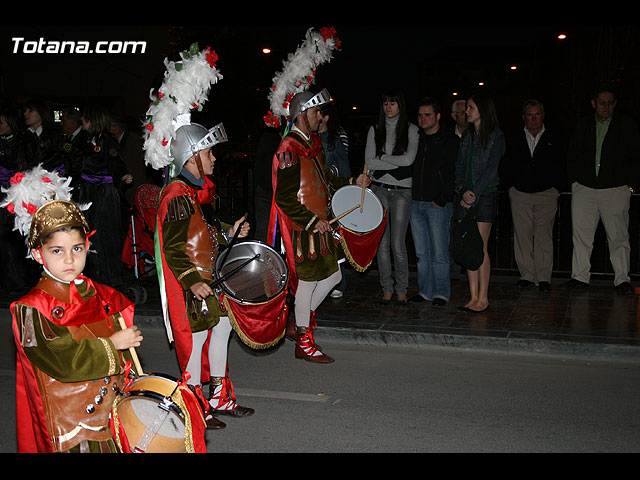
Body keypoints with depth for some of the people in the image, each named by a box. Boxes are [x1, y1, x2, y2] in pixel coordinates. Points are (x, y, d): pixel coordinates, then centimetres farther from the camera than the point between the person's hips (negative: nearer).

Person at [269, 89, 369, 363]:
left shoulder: (314, 143, 12)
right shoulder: (289, 150, -18)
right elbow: (284, 198, -23)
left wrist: (353, 183, 11)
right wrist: (313, 221, -21)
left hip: (319, 226, 9)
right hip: (302, 229, -9)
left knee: (332, 276, 14)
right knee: (307, 283, 0)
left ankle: (298, 324, 29)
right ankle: (304, 343, 16)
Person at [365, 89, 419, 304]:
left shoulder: (411, 130, 4)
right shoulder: (375, 130, 10)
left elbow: (409, 159, -11)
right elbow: (369, 162, -1)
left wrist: (381, 158, -5)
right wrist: (397, 161, -6)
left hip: (402, 191, -2)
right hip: (379, 189, 2)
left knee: (398, 244, -6)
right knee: (382, 244, 2)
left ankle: (401, 290, 8)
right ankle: (387, 289, 13)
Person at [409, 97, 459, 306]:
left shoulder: (449, 140, -2)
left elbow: (453, 173, -7)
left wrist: (441, 199, -12)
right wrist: (410, 196, 7)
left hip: (439, 204, -5)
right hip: (416, 203, 5)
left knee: (439, 253, -3)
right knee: (421, 253, 8)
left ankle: (441, 293, 7)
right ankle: (425, 291, 17)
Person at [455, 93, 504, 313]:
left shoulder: (495, 136, -3)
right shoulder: (467, 136, 16)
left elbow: (491, 169, -9)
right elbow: (459, 166, 13)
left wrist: (474, 193, -13)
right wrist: (462, 190, -3)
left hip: (485, 196, -6)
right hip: (465, 196, 6)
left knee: (480, 248, -7)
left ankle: (483, 298, 1)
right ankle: (474, 297, 10)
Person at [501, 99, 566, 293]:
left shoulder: (553, 140, 10)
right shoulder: (514, 141, 12)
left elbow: (560, 168, 10)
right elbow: (505, 167, 15)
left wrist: (556, 189, 0)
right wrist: (510, 187, 5)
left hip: (547, 194, -1)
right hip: (520, 194, 2)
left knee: (543, 235, -6)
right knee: (522, 235, 0)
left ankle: (543, 277, -2)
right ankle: (527, 275, 8)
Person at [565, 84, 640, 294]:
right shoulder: (582, 125, 11)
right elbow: (572, 155, 15)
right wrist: (574, 180, 7)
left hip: (615, 190, -2)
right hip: (584, 188, 3)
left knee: (618, 237, 0)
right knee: (581, 234, 4)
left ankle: (622, 279, 7)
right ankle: (580, 276, 12)